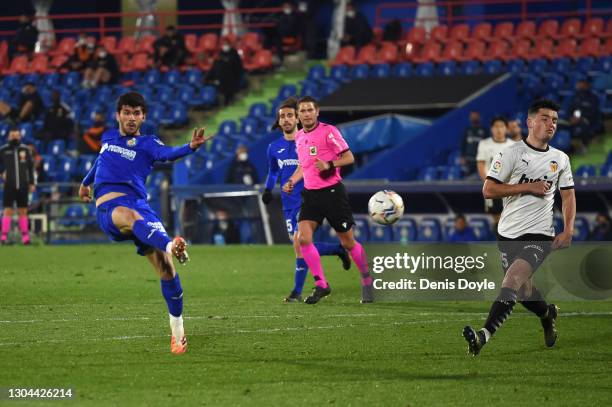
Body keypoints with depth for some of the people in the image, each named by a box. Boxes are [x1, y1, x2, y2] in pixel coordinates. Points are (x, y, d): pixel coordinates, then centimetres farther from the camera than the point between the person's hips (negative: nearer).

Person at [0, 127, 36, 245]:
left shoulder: (25, 150, 8)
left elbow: (31, 167, 12)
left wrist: (32, 183, 9)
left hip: (23, 185, 2)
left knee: (23, 211, 5)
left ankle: (25, 235, 8)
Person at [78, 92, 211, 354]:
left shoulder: (147, 144, 10)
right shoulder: (108, 138, 21)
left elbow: (168, 153, -14)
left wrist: (190, 146, -36)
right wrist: (87, 182, 60)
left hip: (139, 204, 0)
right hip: (108, 207, 0)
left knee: (164, 265, -12)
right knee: (130, 216, -40)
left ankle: (177, 332, 0)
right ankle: (170, 245, -69)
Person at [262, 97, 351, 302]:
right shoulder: (274, 148, 8)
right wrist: (268, 189, 12)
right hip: (289, 204, 6)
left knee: (299, 242, -18)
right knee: (301, 247, 6)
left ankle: (297, 291, -10)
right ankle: (338, 250, 31)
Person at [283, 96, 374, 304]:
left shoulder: (328, 131, -9)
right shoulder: (299, 136, 12)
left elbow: (349, 157, -10)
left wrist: (329, 165, -25)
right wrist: (291, 182, 10)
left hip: (332, 191, -5)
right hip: (310, 193, 5)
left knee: (348, 242, 2)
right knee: (303, 238, -13)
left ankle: (367, 280, 24)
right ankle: (321, 285, -5)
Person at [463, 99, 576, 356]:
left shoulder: (560, 159, 8)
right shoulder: (511, 154, -4)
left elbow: (568, 195, 19)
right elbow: (488, 190, -10)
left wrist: (568, 230, 7)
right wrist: (528, 187, -14)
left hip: (540, 235, -1)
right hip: (508, 234, 1)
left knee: (515, 277, -23)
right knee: (522, 290, 11)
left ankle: (485, 336, -32)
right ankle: (547, 314, 45)